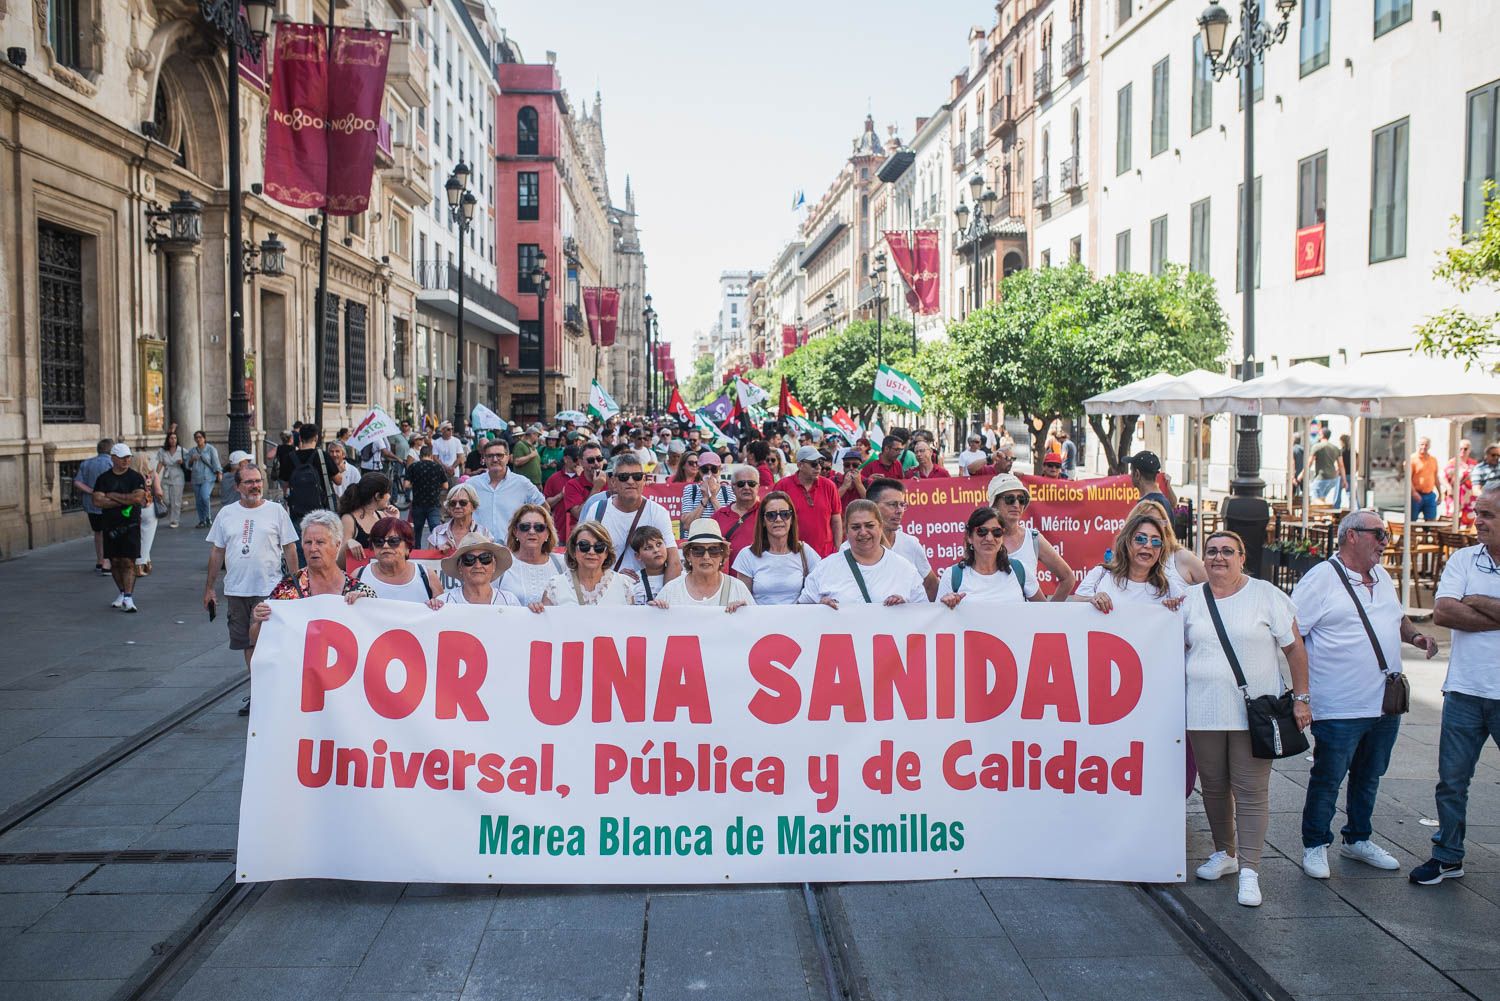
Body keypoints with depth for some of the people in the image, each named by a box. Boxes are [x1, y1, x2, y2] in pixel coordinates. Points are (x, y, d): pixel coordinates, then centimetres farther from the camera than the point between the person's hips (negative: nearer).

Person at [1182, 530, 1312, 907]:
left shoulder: (1266, 595, 0)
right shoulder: (1190, 599, 9)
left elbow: (1294, 648, 1)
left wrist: (1300, 698, -3)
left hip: (1253, 712, -3)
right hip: (1204, 711, 3)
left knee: (1251, 792, -3)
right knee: (1214, 787, 12)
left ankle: (1249, 871, 1)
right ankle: (1224, 854, 30)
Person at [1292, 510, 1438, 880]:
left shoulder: (1382, 577, 12)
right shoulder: (1321, 579, -11)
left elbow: (1397, 618, 29)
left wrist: (1415, 636, 7)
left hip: (1385, 703, 8)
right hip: (1340, 708, -7)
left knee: (1369, 777, 19)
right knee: (1327, 780, 3)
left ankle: (1357, 839, 34)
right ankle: (1315, 846, 17)